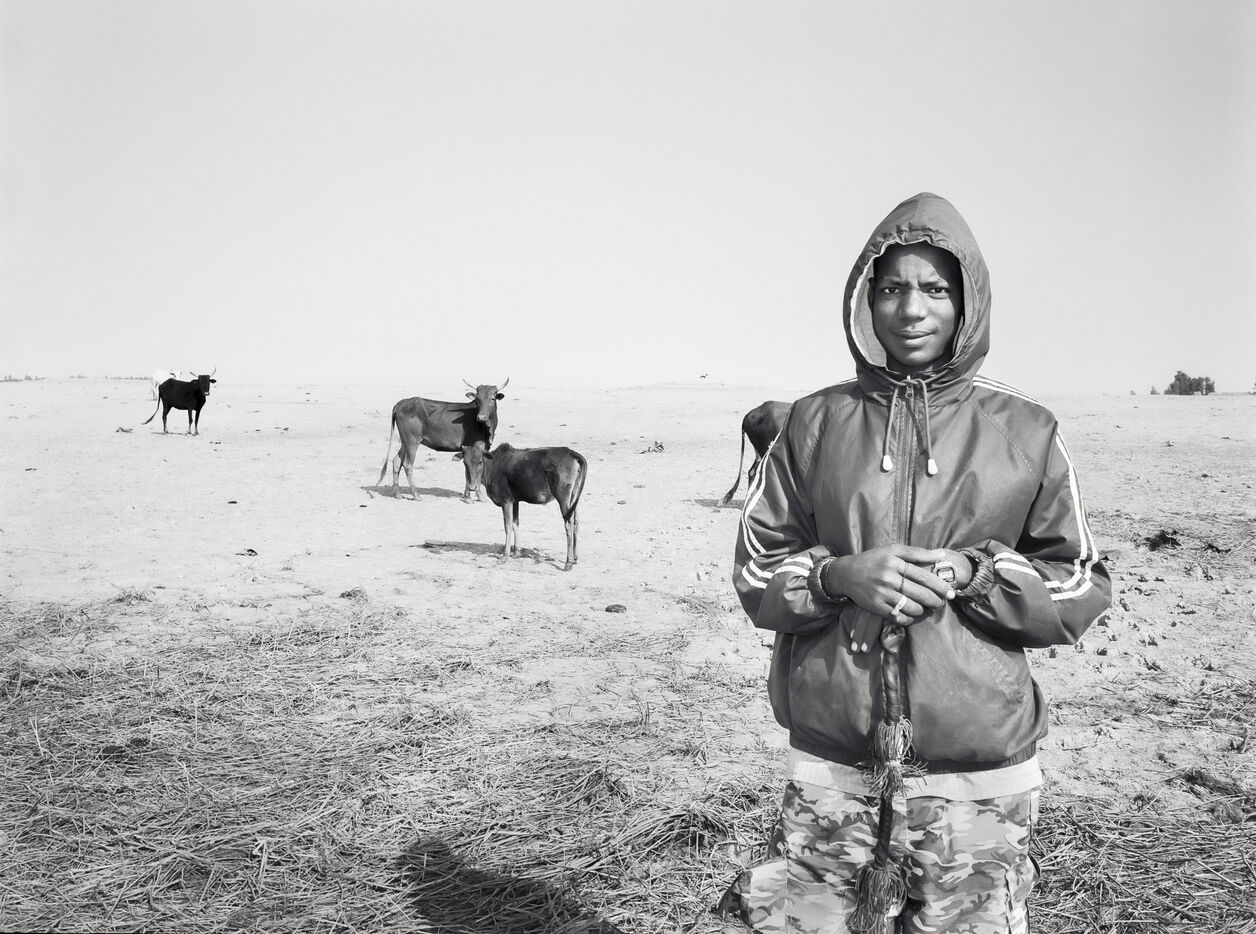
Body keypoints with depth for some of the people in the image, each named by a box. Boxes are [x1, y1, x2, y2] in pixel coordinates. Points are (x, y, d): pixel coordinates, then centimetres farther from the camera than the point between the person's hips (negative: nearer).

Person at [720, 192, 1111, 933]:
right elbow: (756, 572, 6)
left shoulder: (1025, 430, 3)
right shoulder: (817, 421, 4)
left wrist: (973, 574, -12)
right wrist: (838, 576, -13)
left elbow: (1083, 591, 5)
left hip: (980, 776, 0)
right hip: (832, 767, 1)